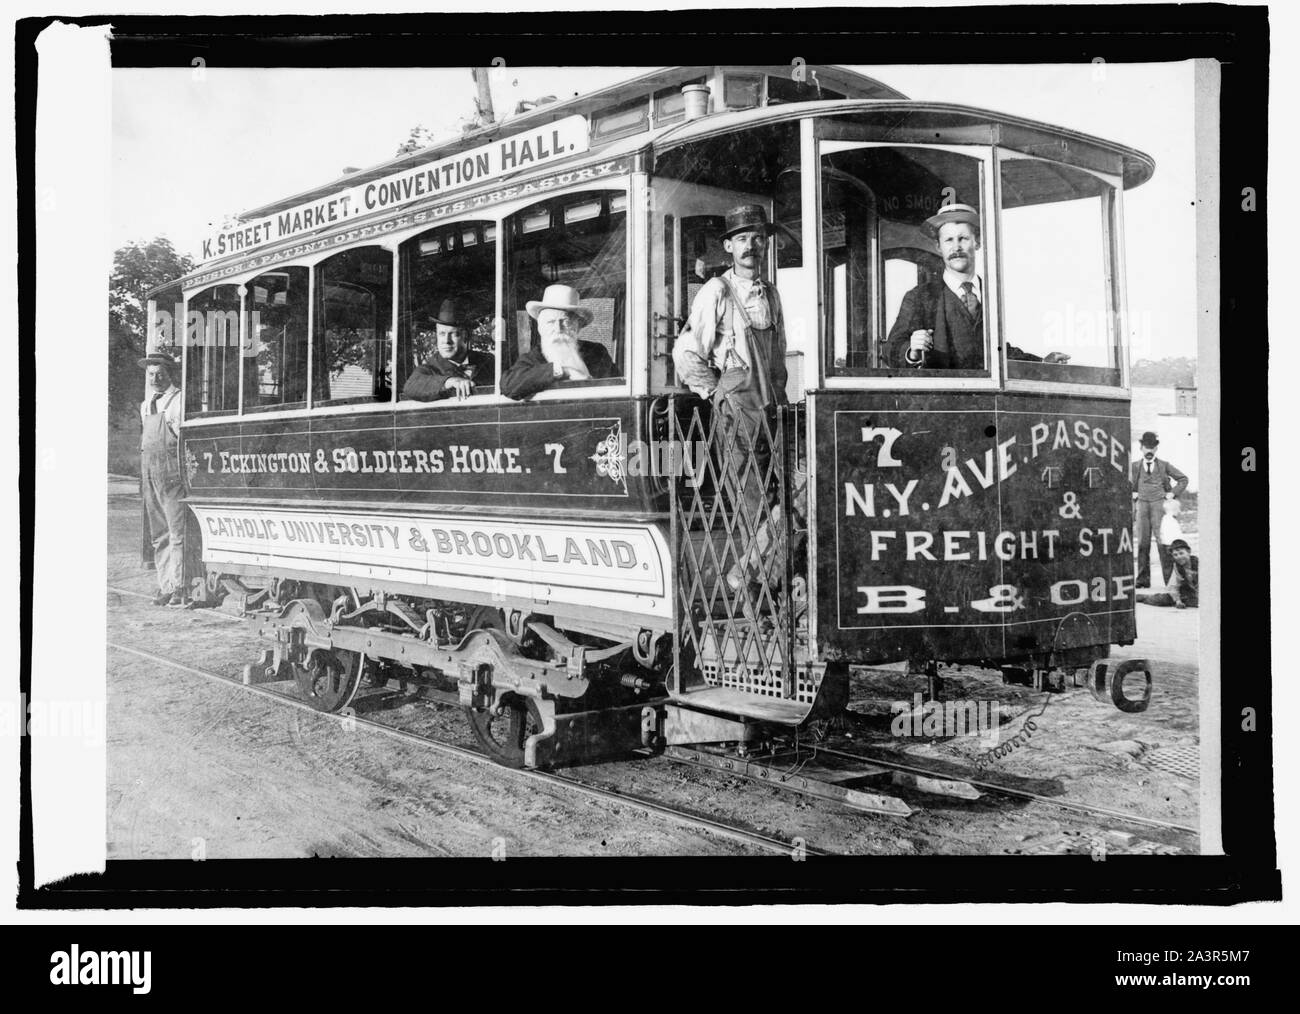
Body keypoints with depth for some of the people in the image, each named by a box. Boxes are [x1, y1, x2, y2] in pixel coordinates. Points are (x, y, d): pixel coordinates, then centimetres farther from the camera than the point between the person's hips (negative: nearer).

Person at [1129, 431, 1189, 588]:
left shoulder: (1164, 465, 11)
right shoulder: (1134, 466, 13)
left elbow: (1183, 479, 17)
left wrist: (1173, 493, 5)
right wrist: (1132, 493, 6)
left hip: (1159, 504, -2)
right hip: (1142, 505, 2)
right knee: (1142, 542, 0)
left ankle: (1169, 577, -7)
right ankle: (1143, 579, 2)